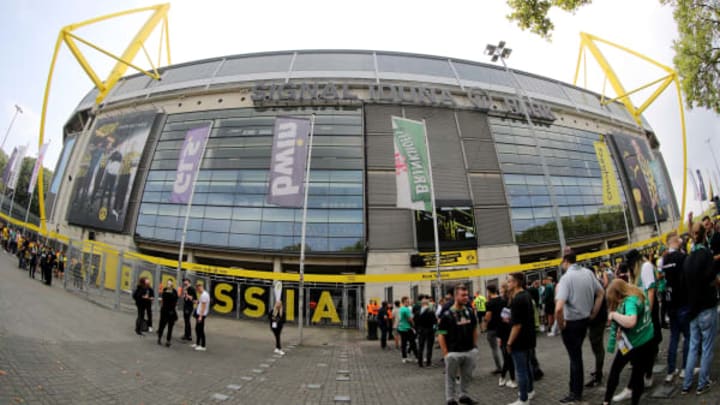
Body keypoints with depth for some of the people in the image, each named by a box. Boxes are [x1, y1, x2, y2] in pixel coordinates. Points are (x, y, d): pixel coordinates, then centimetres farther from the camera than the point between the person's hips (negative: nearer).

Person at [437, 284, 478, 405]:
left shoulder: (470, 312, 3)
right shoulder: (447, 314, -13)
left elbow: (474, 329, 15)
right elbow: (441, 335, -11)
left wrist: (474, 345, 10)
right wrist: (445, 353, -13)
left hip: (469, 351, 5)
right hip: (453, 353, -5)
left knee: (467, 376, 18)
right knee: (451, 377, 8)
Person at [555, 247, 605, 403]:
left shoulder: (566, 278, -23)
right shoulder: (588, 272, -3)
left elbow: (559, 308, -32)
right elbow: (601, 293, 11)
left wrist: (561, 325, -15)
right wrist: (593, 313, 15)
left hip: (571, 323, -7)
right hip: (584, 320, 7)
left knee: (575, 357, 7)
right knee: (576, 354, 22)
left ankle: (576, 393, 20)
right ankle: (574, 386, 34)